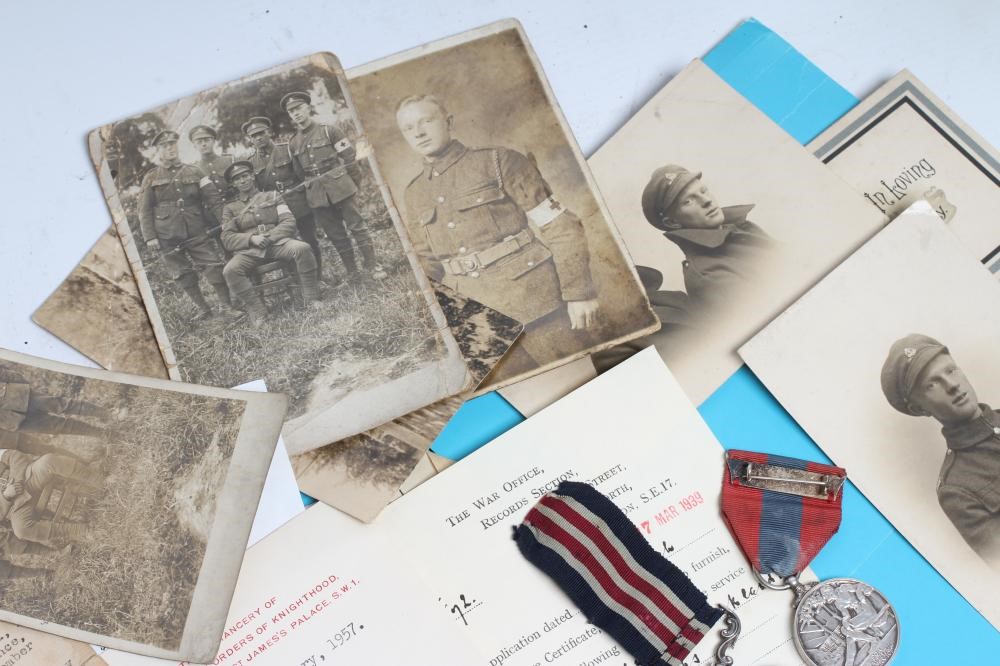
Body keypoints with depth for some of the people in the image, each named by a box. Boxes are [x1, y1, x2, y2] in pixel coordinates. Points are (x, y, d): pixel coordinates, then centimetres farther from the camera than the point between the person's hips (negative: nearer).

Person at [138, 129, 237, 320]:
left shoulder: (194, 172, 8)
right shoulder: (151, 179, 7)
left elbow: (214, 199, 5)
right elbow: (144, 211, 4)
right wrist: (149, 237, -5)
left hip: (197, 233, 0)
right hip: (168, 238, 1)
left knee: (213, 267, -7)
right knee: (184, 275, 6)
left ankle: (226, 305, 3)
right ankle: (203, 309, 16)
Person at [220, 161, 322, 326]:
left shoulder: (272, 196, 20)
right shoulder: (230, 208, 19)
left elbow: (289, 222, 8)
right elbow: (227, 238, 7)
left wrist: (270, 237, -10)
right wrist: (251, 239, -13)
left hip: (277, 242, 0)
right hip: (249, 249, 0)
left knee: (302, 248, -32)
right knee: (230, 270, -32)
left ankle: (311, 299, -18)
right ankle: (256, 312, -19)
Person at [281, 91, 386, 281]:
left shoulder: (328, 131, 0)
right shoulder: (293, 143, 10)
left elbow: (350, 156, -1)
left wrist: (352, 180, 1)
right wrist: (309, 188, 16)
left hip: (339, 187, -4)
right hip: (316, 195, 4)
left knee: (356, 225, -3)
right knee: (336, 235, 6)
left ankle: (372, 265, 2)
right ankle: (351, 271, 13)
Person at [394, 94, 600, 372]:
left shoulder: (498, 162, -3)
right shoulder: (414, 194, 11)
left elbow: (560, 227, -7)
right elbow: (426, 264, 17)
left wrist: (579, 293, -12)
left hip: (538, 304, -3)